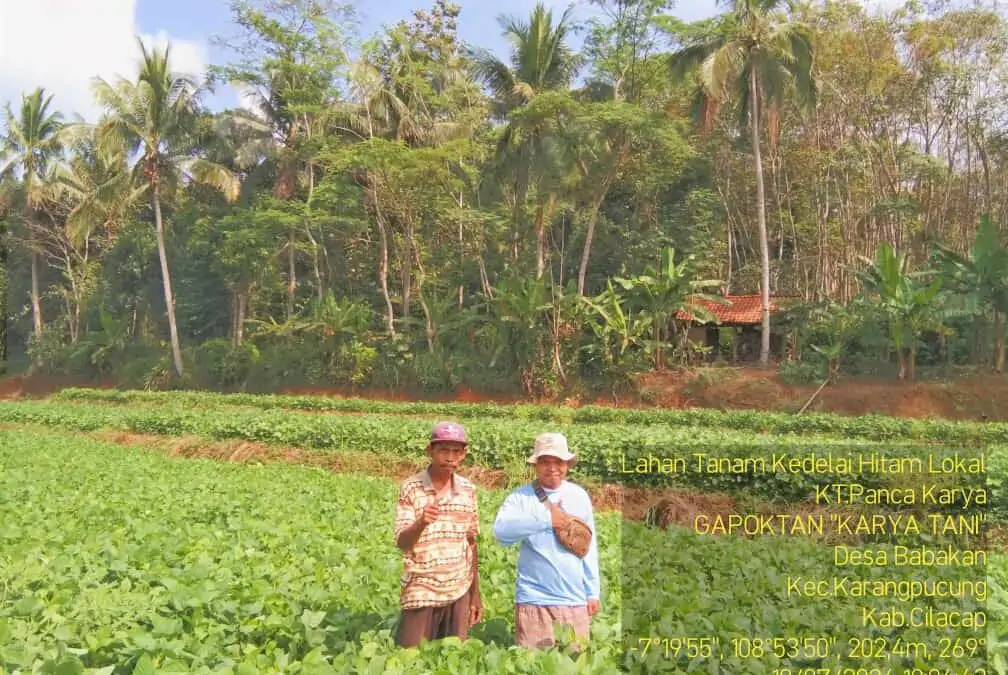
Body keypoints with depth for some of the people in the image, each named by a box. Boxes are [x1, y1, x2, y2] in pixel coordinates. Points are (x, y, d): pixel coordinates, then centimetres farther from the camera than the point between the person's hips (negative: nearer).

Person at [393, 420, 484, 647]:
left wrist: (476, 593, 11)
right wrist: (421, 523, -32)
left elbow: (471, 544, 10)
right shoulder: (410, 488, -8)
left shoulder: (468, 490, 3)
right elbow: (402, 543, -12)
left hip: (459, 593, 3)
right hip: (421, 593, -3)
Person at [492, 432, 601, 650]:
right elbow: (501, 530, -23)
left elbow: (589, 547, 11)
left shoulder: (579, 496, 5)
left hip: (575, 600, 3)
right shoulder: (521, 496, -6)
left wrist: (594, 592, 10)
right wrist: (546, 519, -25)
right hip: (534, 599, -3)